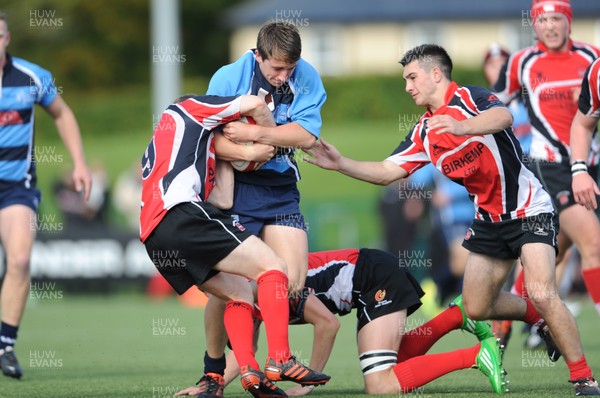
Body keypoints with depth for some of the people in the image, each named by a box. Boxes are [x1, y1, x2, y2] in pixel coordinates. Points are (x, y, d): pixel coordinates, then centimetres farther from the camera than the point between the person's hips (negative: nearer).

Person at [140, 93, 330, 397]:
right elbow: (255, 105, 5)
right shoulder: (188, 108, 18)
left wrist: (253, 154, 24)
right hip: (181, 213, -8)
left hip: (153, 236, 8)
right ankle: (279, 360, -18)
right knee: (272, 267, -6)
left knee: (240, 293, 15)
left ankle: (248, 371, -5)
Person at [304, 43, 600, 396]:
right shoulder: (424, 132, 8)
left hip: (529, 211, -8)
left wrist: (462, 126, -55)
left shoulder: (470, 99, -15)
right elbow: (387, 172, 6)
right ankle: (542, 319, 33)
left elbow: (504, 116, -37)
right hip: (489, 219, 8)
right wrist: (342, 164, -7)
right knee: (476, 308, 8)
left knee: (542, 293, -23)